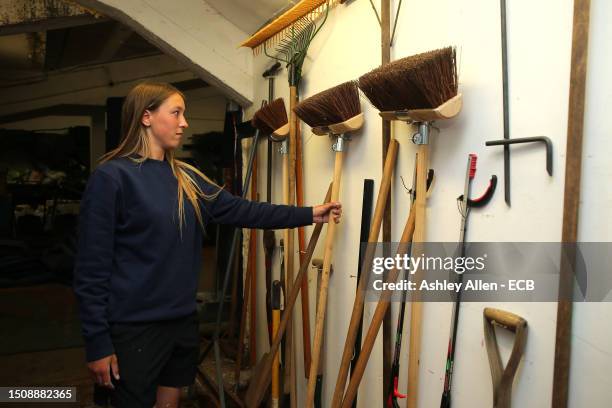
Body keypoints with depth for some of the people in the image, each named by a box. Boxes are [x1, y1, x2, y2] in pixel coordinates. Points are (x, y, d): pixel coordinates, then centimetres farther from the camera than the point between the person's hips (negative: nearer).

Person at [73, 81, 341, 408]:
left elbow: (239, 210, 5)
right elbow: (91, 267, -14)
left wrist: (308, 214, 1)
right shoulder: (111, 177, -13)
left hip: (182, 320, 7)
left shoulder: (185, 178, 7)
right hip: (133, 327, -6)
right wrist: (97, 342, -15)